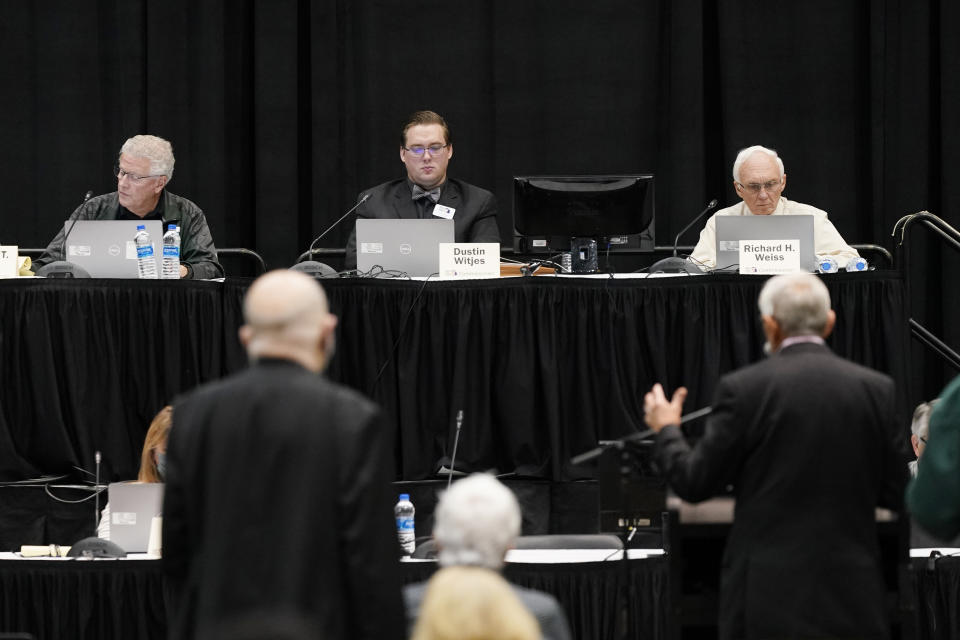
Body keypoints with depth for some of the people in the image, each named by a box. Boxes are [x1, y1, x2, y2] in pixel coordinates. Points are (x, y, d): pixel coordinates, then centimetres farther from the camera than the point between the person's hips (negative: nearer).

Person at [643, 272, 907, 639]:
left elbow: (695, 484, -1)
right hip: (852, 597, 2)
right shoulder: (879, 389, 1)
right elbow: (899, 495, 5)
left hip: (770, 597, -2)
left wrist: (666, 429, 18)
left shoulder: (744, 388, -7)